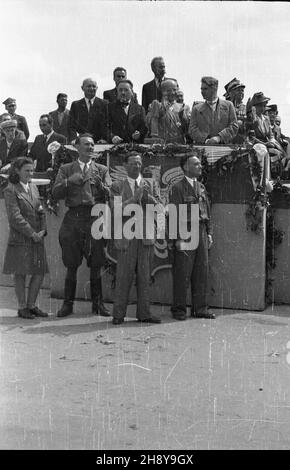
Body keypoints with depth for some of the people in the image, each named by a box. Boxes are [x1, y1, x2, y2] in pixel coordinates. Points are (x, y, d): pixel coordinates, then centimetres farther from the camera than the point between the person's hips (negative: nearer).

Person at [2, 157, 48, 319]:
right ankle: (22, 307, 13)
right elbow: (15, 217, -13)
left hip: (37, 238, 6)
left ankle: (31, 305, 17)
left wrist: (43, 231, -1)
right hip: (20, 239, -6)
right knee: (21, 273, 1)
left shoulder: (33, 187, 14)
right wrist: (32, 234, -14)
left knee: (40, 273, 4)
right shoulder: (11, 190, -6)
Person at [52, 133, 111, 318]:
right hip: (73, 218, 0)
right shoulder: (66, 169, 13)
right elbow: (56, 193, 3)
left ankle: (98, 303, 12)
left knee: (96, 264, 2)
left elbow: (110, 195, 3)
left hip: (95, 218, 0)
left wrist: (98, 182, -14)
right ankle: (68, 303, 10)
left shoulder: (102, 170, 14)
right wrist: (69, 181, -13)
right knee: (71, 265, 2)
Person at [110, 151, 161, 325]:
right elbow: (116, 210, -6)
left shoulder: (150, 184, 14)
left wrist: (147, 196, -11)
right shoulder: (117, 186, 6)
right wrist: (134, 198, -14)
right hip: (126, 236, -3)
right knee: (124, 276, -3)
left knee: (145, 276, 5)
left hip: (146, 236, 3)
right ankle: (119, 314, 5)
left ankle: (144, 313, 12)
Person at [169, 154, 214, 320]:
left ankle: (200, 308, 15)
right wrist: (178, 238, -15)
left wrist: (209, 233, 12)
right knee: (182, 273, -2)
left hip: (201, 232, 7)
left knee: (202, 271, 7)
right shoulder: (178, 188, -5)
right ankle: (179, 309, 8)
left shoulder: (201, 187, 16)